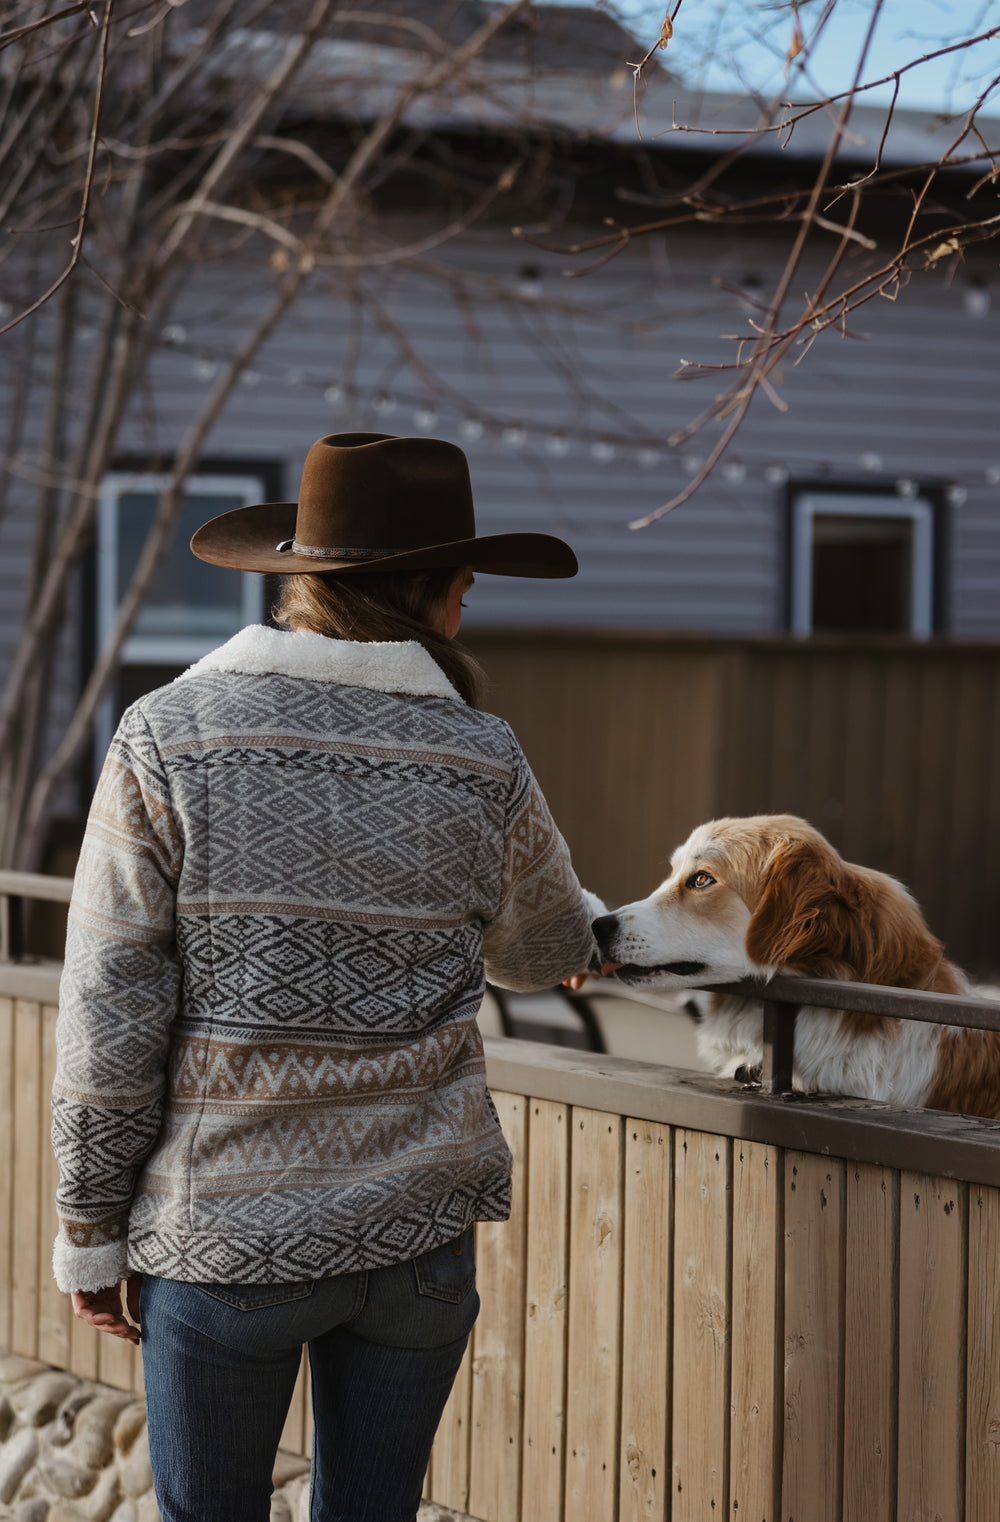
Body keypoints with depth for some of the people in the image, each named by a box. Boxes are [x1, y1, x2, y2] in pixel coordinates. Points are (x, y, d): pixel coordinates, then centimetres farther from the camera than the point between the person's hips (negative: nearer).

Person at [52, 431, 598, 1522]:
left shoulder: (165, 740, -8)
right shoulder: (480, 762, -4)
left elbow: (111, 1010, -8)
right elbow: (545, 955, 13)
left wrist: (89, 1227, 0)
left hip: (221, 1232, -1)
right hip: (419, 1226, 2)